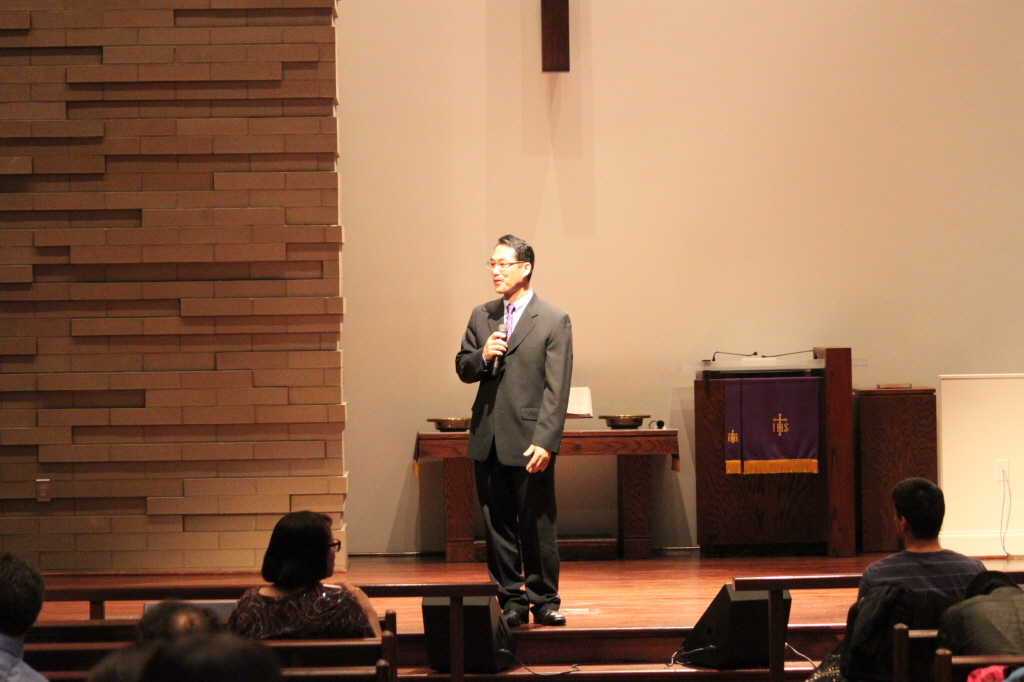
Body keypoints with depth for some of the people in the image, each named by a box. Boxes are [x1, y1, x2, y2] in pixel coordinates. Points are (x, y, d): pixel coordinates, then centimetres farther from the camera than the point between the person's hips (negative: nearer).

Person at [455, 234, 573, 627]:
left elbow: (557, 389, -9)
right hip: (487, 440, 5)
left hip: (529, 442, -5)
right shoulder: (481, 317, 12)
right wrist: (482, 356, -7)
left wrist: (544, 442, -17)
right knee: (497, 525, 7)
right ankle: (511, 600, 14)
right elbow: (462, 369, 16)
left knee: (537, 526, 0)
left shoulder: (553, 321, -4)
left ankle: (545, 600, 10)